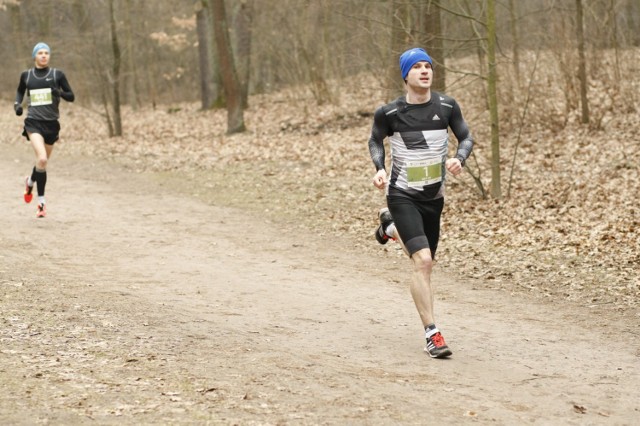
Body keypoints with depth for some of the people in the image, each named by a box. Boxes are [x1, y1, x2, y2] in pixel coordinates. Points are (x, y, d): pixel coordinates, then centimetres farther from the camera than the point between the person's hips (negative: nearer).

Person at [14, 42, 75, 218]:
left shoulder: (57, 74, 2)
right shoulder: (26, 75, 5)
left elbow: (71, 96, 3)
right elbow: (20, 91, 23)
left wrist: (60, 93, -18)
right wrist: (17, 104, 4)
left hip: (51, 123, 2)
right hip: (33, 122, -2)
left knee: (43, 161, 12)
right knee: (42, 159, -22)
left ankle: (30, 182, 47)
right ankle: (41, 201, -8)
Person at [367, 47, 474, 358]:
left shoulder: (447, 106, -5)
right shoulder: (389, 113, -11)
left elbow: (466, 137, 6)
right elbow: (375, 140, 7)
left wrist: (459, 158, -16)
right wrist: (379, 169, -10)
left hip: (434, 196, 4)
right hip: (402, 195, -4)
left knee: (423, 261, 20)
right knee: (422, 261, -20)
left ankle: (390, 225, 52)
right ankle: (431, 334, -15)